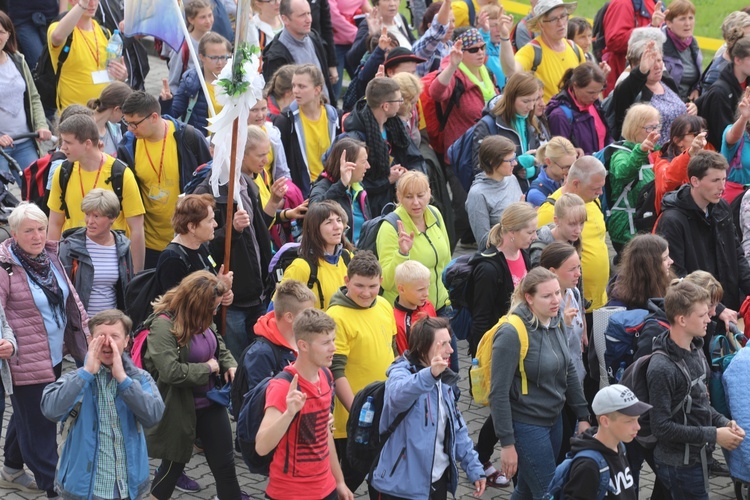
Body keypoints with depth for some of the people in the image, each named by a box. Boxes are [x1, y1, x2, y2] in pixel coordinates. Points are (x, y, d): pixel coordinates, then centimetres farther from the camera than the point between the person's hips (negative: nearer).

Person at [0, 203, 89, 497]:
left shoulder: (50, 257, 6)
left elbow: (71, 298, 15)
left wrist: (87, 330, 13)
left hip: (54, 357, 8)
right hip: (26, 362, -8)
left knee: (26, 416, 24)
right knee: (39, 426, -1)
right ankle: (52, 486, 8)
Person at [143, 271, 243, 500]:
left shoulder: (201, 319, -3)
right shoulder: (163, 325, -26)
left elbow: (218, 344, 17)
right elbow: (171, 371, -34)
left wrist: (229, 364, -3)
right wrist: (208, 367, -20)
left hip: (211, 403, 7)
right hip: (180, 410, -7)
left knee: (225, 463, 13)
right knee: (173, 465, 13)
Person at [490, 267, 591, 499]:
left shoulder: (556, 323, 1)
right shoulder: (512, 333, -21)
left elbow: (569, 372, 14)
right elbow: (499, 394, -19)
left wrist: (582, 416, 12)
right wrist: (507, 443, -19)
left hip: (554, 420, 7)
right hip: (526, 425, -7)